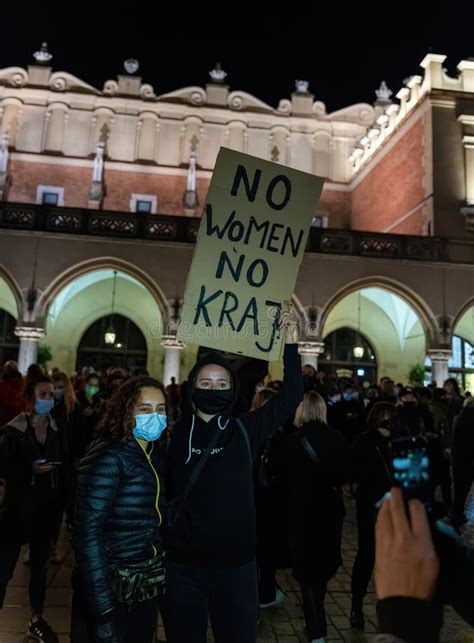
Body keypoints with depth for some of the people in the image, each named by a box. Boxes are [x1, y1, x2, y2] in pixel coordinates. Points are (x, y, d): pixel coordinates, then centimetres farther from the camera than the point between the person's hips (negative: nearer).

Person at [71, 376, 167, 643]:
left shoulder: (160, 454, 4)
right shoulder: (108, 456, -18)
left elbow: (160, 516, 8)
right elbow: (87, 530, -22)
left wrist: (162, 570, 2)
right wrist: (102, 605, -22)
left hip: (149, 585, 7)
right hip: (112, 588, -7)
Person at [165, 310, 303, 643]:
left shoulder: (245, 429, -3)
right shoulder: (177, 433, -3)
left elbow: (292, 395, -7)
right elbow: (164, 489, 3)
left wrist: (291, 343, -11)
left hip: (236, 560, 0)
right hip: (183, 561, 0)